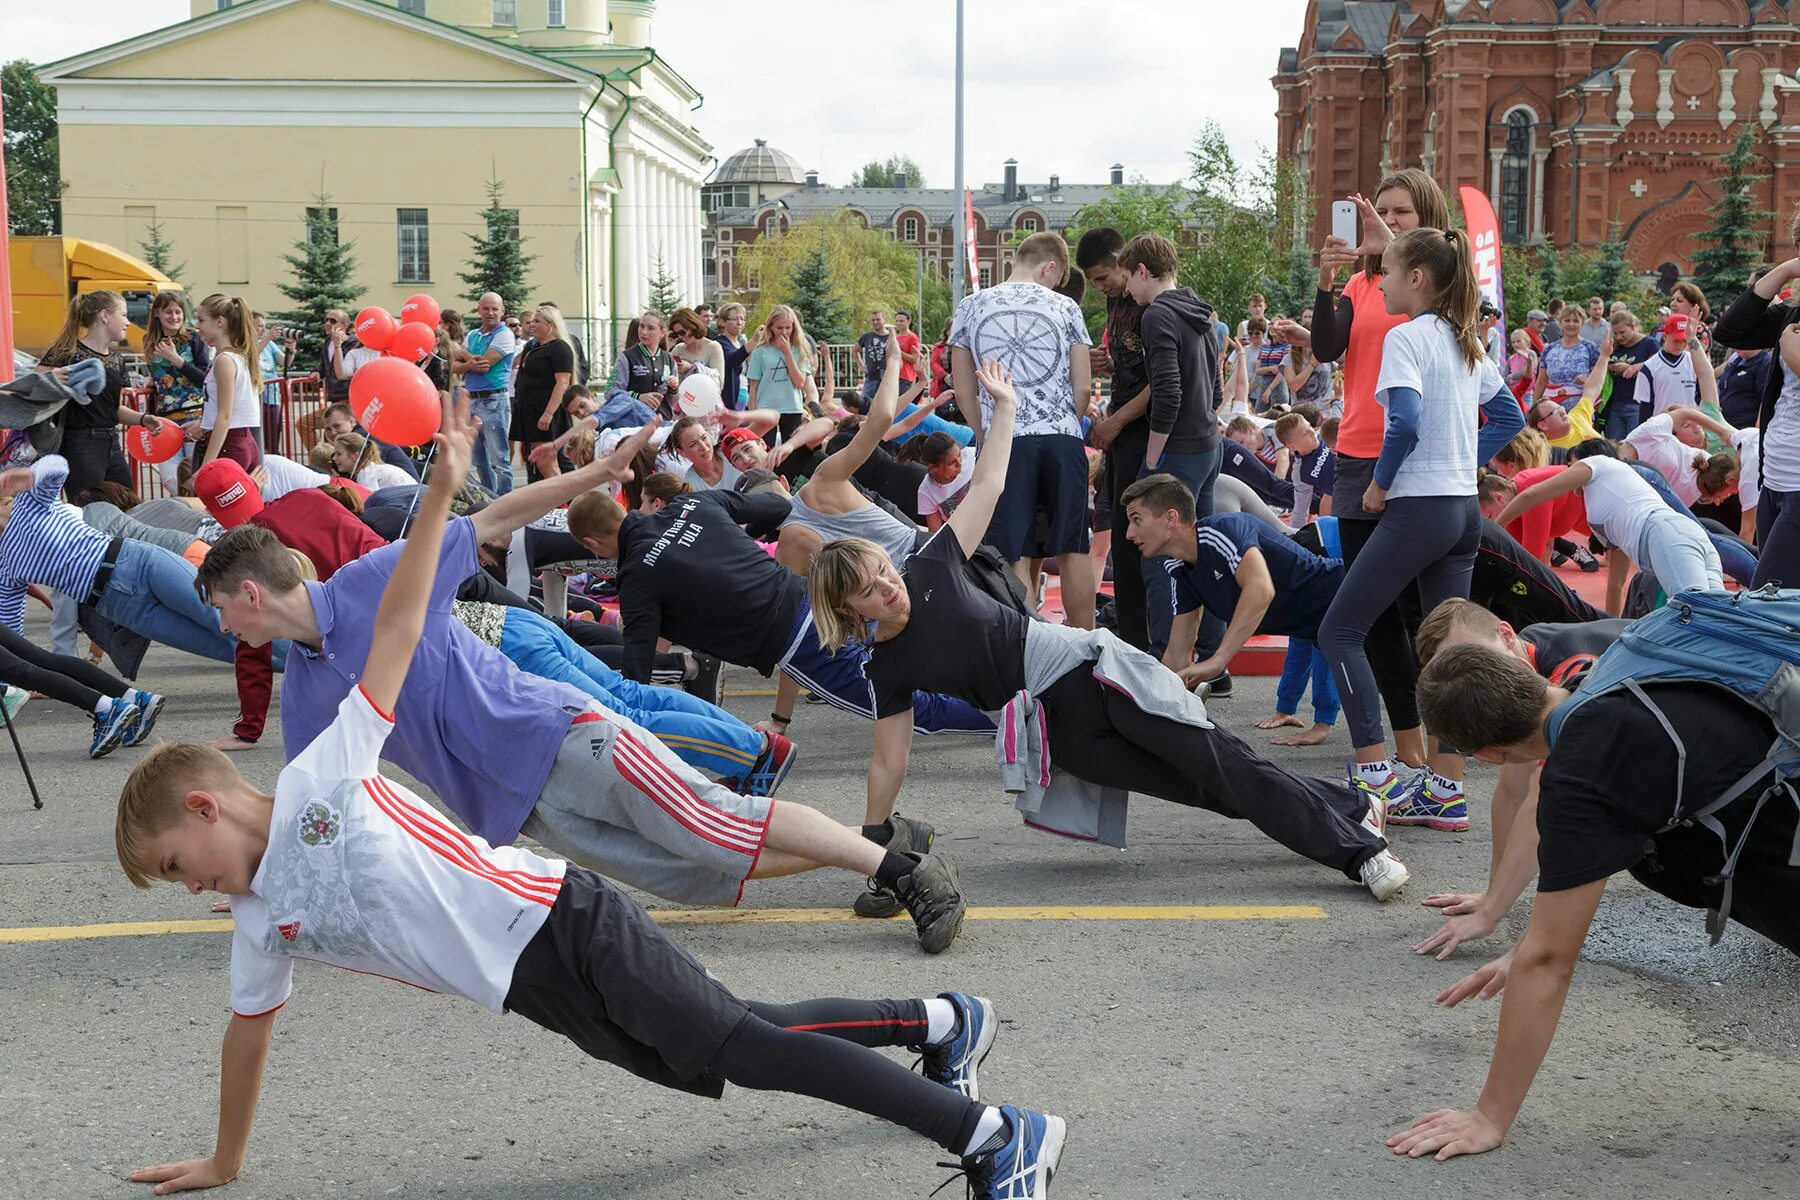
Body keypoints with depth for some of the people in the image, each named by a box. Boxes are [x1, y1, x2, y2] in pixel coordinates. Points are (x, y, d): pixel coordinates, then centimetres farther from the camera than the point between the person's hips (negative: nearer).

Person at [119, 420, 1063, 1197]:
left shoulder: (319, 779, -8)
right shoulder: (261, 923, 12)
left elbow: (396, 627, -11)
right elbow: (248, 1029, 23)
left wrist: (440, 494, -16)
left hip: (561, 920, -7)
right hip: (537, 988, 7)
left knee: (747, 1045, -11)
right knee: (745, 1043, 13)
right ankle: (936, 1023, 29)